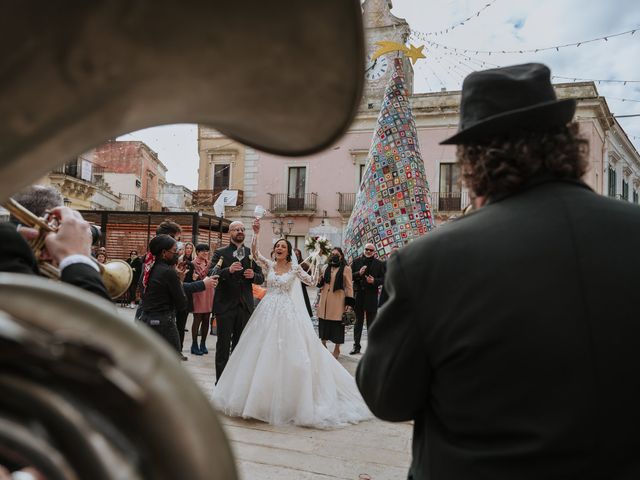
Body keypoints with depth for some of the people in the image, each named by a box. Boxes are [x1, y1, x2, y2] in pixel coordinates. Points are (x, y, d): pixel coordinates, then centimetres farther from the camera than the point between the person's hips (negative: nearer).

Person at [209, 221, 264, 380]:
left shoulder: (251, 253, 9)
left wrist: (253, 275, -11)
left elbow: (261, 278, 10)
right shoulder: (220, 253, 0)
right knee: (223, 344, 2)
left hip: (245, 306, 3)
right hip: (225, 306, -3)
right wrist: (228, 270, -24)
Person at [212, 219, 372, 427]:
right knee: (264, 352, 6)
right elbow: (254, 252, -9)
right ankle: (262, 396, 19)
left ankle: (288, 398, 8)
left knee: (289, 353, -4)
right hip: (268, 311, 2)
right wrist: (256, 233, -20)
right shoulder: (268, 265, 6)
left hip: (287, 312, -2)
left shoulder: (294, 267, 2)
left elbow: (312, 281, -6)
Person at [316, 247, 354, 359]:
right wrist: (319, 281, -1)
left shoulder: (346, 269, -1)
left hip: (338, 301, -5)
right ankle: (323, 345, 23)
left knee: (337, 323, -1)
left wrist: (349, 302, -9)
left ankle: (337, 349, 11)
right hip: (324, 300, 5)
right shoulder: (326, 268, 14)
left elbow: (349, 286, -3)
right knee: (323, 323, 8)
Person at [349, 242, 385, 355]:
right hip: (359, 295, 2)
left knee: (371, 322, 6)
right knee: (358, 321, 10)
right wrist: (358, 273, -16)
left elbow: (383, 279, 0)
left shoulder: (379, 264, 1)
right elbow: (350, 276, 3)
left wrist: (374, 281, -18)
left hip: (372, 296, -2)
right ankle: (356, 346, 17)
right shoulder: (357, 261, 5)